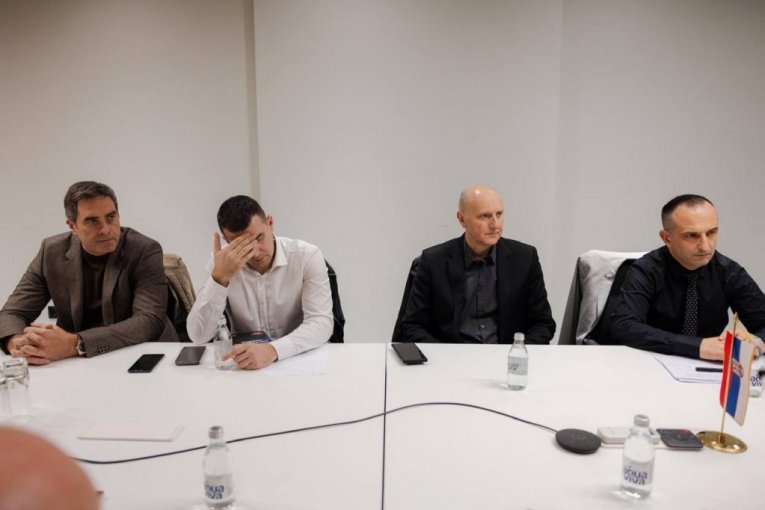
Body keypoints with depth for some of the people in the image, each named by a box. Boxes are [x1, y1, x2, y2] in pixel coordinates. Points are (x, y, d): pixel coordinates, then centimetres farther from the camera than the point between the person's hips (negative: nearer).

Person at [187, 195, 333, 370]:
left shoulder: (307, 256, -12)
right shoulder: (222, 264, -6)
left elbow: (321, 323, -20)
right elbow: (198, 336, -12)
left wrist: (273, 349, -36)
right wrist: (220, 277, -23)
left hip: (301, 359, -2)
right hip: (245, 363, 2)